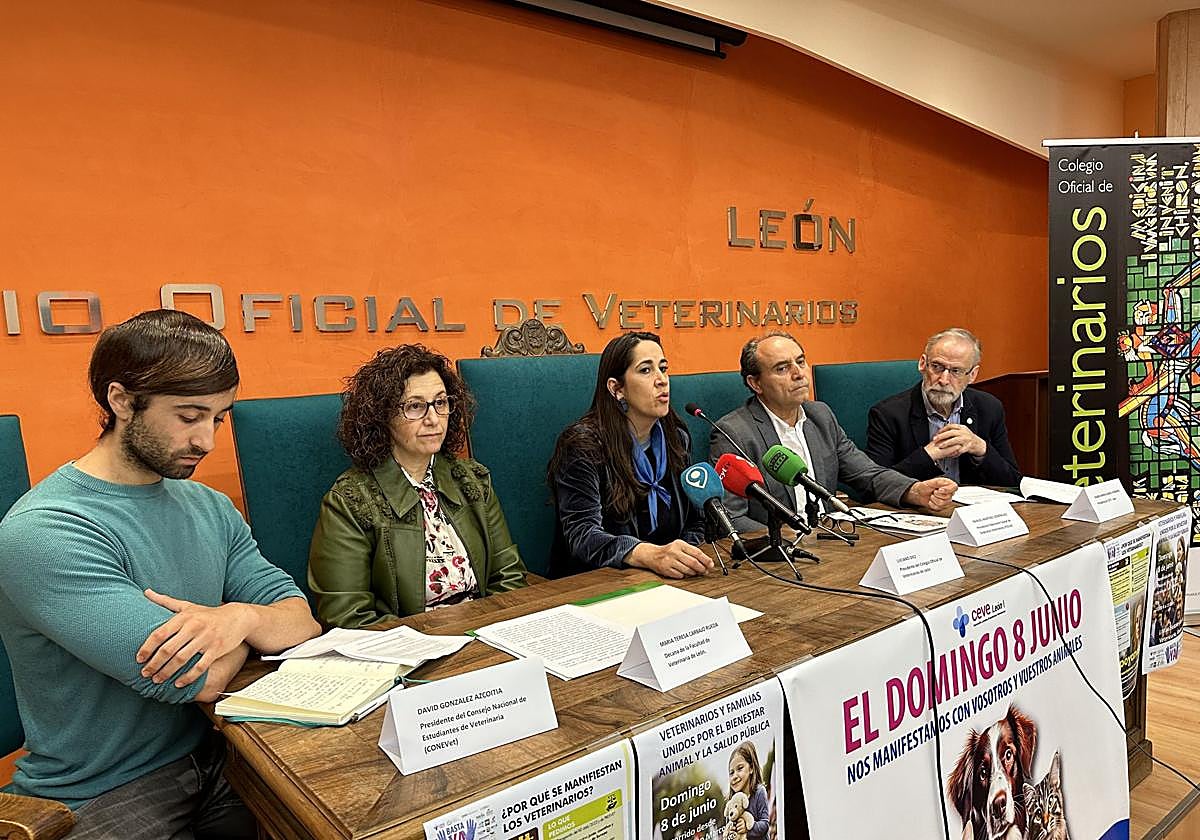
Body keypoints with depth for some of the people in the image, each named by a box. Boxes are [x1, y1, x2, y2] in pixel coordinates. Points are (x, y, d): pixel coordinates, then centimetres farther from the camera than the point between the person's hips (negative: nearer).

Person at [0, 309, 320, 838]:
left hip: (210, 754, 6)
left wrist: (242, 616, -23)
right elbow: (201, 681, -24)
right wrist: (252, 624, -4)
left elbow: (303, 625, -2)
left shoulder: (211, 508, 3)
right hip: (98, 797, -6)